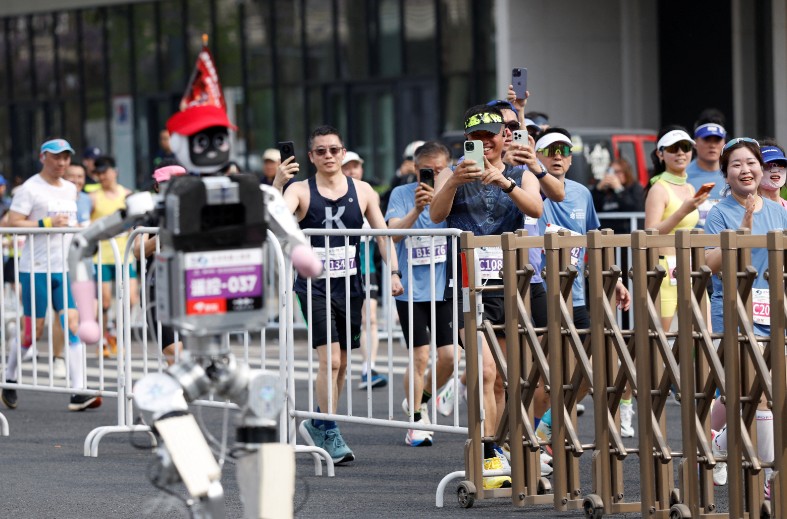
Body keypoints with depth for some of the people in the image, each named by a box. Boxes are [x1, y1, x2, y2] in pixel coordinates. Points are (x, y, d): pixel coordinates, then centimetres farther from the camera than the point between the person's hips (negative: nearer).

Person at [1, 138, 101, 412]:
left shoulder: (70, 189, 15)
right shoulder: (30, 188, -7)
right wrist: (47, 223, -21)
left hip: (64, 268, 5)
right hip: (35, 268, -5)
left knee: (73, 324, -8)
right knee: (33, 330, 1)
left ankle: (78, 392, -12)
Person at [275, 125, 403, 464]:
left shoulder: (362, 191, 6)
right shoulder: (300, 191, -3)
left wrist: (393, 272, -3)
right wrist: (277, 185, -32)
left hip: (350, 285, 4)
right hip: (315, 286, -4)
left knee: (341, 362, 11)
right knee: (329, 358, -14)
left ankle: (318, 424, 29)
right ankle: (330, 435, -5)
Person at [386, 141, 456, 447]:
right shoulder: (402, 194, -1)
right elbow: (393, 233, -14)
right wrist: (416, 209, -29)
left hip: (445, 288, 2)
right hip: (412, 289, -2)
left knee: (449, 356, -2)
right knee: (420, 356, -7)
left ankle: (420, 400, 26)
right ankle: (415, 421, 8)